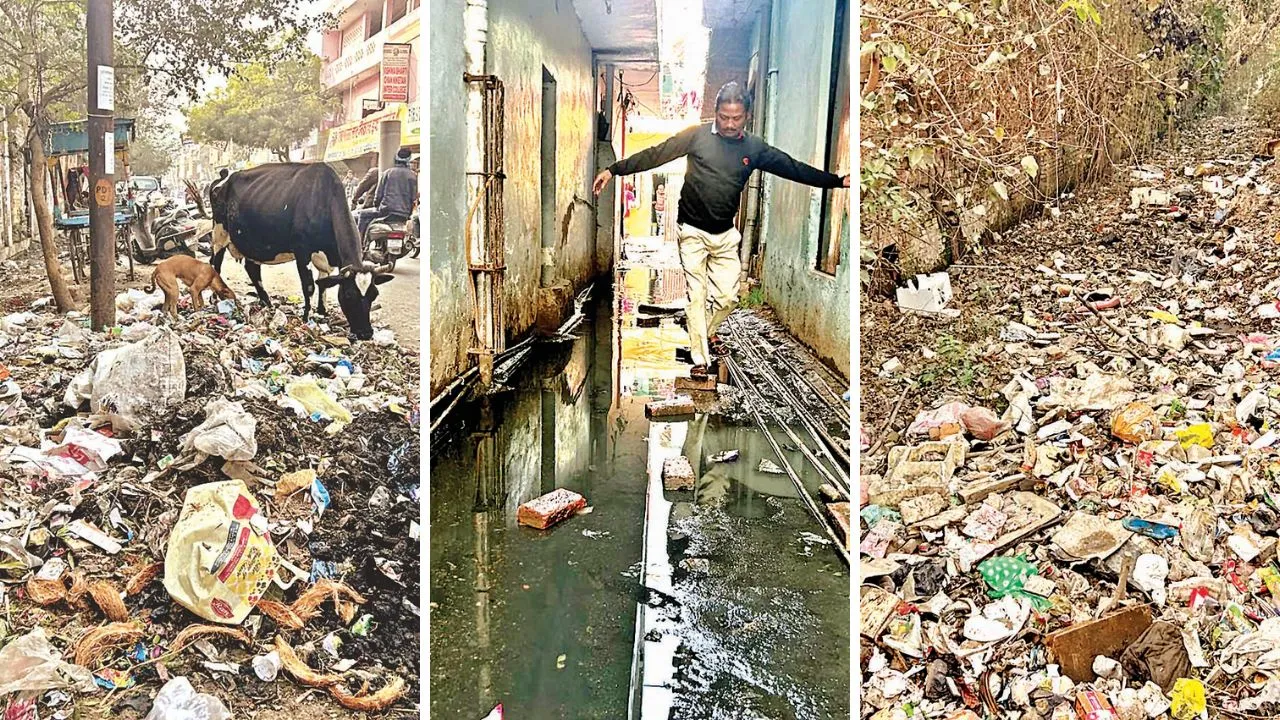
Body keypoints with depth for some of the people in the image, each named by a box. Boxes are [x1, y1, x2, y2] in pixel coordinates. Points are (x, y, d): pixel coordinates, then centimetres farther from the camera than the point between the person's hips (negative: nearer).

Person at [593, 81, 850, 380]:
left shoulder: (755, 148, 2)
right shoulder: (698, 136, -7)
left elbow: (795, 168, 6)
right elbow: (654, 155, -8)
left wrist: (838, 181, 6)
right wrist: (613, 170, -12)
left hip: (726, 234, 3)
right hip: (693, 231, -3)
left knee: (728, 297, 6)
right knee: (697, 295, -1)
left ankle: (707, 331, 36)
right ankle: (700, 358, 9)